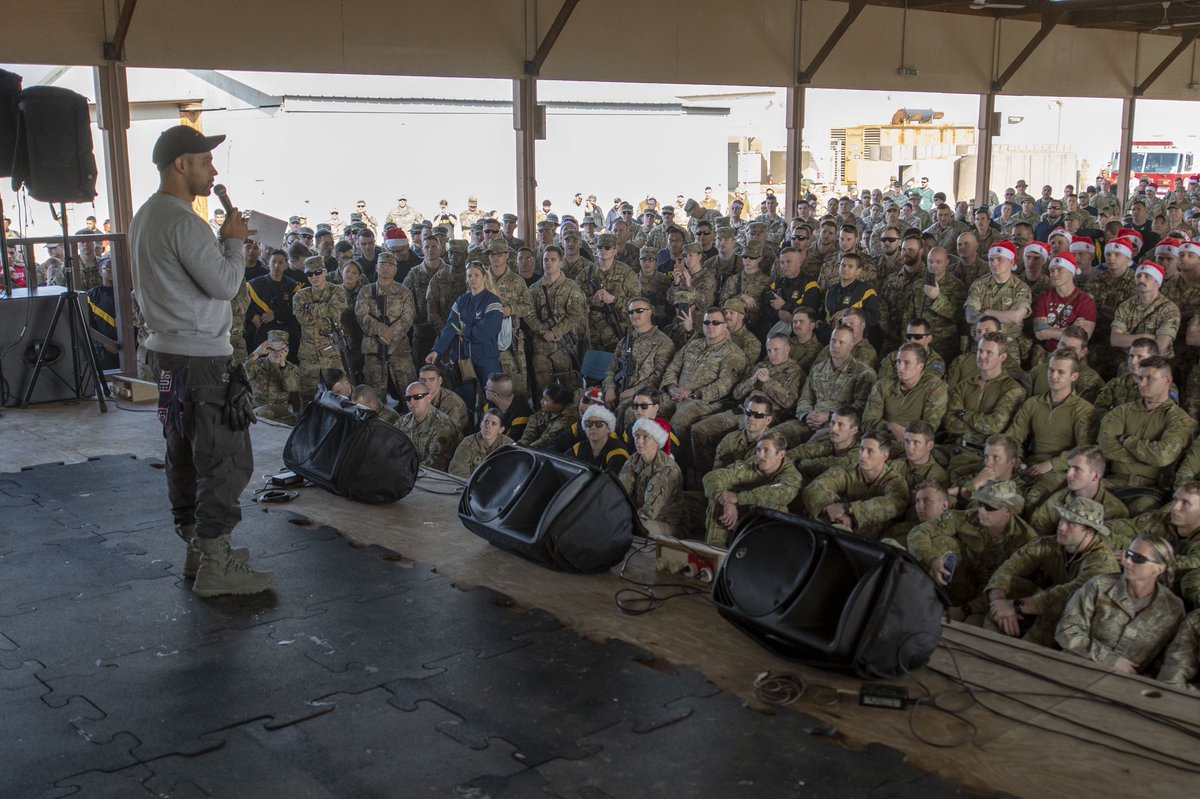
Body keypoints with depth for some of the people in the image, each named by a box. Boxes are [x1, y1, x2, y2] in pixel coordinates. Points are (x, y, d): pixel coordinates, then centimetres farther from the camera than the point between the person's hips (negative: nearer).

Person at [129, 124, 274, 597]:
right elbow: (225, 284, -18)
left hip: (167, 350, 11)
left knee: (184, 454, 14)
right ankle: (215, 566, -2)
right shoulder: (183, 221, -18)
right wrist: (234, 240, -4)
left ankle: (198, 548, 24)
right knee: (226, 460, -6)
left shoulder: (144, 217, 15)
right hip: (200, 355, -11)